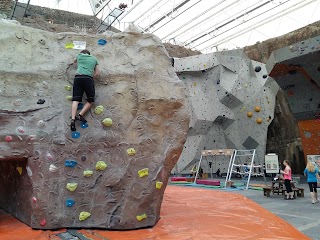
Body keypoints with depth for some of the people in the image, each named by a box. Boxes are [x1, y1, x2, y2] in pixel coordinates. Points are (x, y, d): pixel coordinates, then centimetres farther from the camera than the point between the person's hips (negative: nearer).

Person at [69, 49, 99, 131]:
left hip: (78, 77, 1)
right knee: (90, 100, 7)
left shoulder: (79, 55, 24)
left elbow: (75, 61, 48)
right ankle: (80, 115, -14)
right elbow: (97, 73, 18)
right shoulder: (94, 58, 24)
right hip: (88, 78, -1)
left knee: (76, 99, -4)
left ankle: (73, 119, -23)